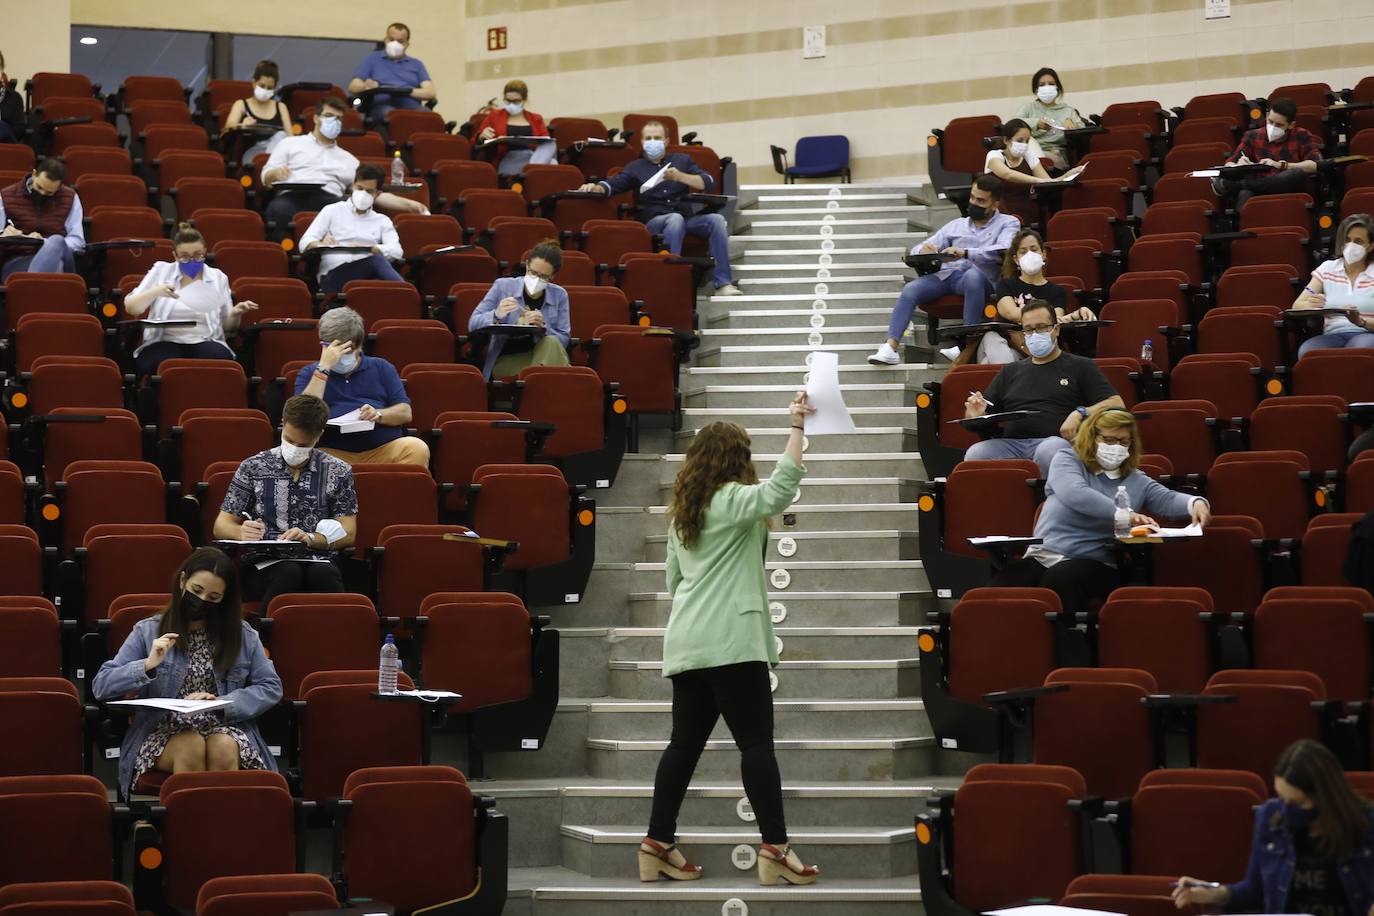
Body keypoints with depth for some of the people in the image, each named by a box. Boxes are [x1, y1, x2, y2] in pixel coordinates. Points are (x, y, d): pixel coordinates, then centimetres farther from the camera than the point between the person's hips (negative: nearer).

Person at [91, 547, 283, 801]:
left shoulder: (242, 634, 10)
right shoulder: (148, 631, 6)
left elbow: (271, 687, 7)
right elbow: (101, 686, 1)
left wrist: (221, 703, -9)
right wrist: (148, 666, -16)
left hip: (224, 727, 1)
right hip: (164, 732, -1)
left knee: (224, 748, -34)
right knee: (192, 746, -34)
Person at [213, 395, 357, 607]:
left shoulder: (338, 472, 12)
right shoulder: (253, 467, 12)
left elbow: (347, 534, 9)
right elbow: (221, 526, 12)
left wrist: (311, 539, -12)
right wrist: (241, 533, -13)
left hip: (318, 561, 0)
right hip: (263, 564, 0)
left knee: (324, 573, -37)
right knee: (288, 571, -37)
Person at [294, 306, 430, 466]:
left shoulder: (381, 368, 20)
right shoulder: (310, 373, 16)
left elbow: (405, 413, 12)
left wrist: (378, 414, -10)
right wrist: (324, 367, -4)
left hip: (385, 447, 1)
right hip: (333, 452, -1)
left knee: (417, 449, -30)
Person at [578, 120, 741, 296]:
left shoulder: (682, 160, 21)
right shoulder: (635, 168, 19)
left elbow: (709, 183, 9)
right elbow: (612, 185, 4)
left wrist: (681, 177, -7)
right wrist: (596, 187, -19)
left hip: (687, 218, 2)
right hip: (653, 221, -2)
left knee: (716, 219, -27)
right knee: (676, 218, -36)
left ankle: (723, 283, -31)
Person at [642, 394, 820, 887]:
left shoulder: (681, 511, 19)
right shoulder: (732, 500, -6)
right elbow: (781, 487, -25)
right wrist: (796, 428, -24)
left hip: (685, 643, 8)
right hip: (729, 640, -8)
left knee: (686, 742, 8)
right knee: (756, 742, -7)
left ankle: (658, 845, 6)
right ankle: (775, 849, -10)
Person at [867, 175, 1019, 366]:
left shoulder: (1008, 223, 14)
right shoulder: (956, 225, 26)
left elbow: (1002, 251, -9)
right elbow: (917, 250, 21)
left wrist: (965, 253, -22)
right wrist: (923, 251, -7)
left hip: (979, 278, -4)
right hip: (944, 274, 4)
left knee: (973, 275, -40)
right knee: (910, 290, -25)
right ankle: (890, 346, -35)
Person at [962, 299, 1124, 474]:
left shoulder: (1080, 366, 19)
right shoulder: (1009, 372, 30)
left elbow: (1117, 405, 9)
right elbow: (985, 416, 29)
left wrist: (1081, 413, -8)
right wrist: (975, 415, 4)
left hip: (1057, 441, -2)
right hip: (1011, 444, 3)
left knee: (1049, 451, -41)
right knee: (975, 453, -31)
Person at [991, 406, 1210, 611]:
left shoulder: (1136, 481, 21)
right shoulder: (1066, 460, 11)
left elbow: (1168, 499, 6)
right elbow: (1075, 494, -10)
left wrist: (1195, 503, -19)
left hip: (1095, 564, 1)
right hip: (1044, 556, -1)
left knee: (1060, 577, -38)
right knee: (1003, 584, -35)